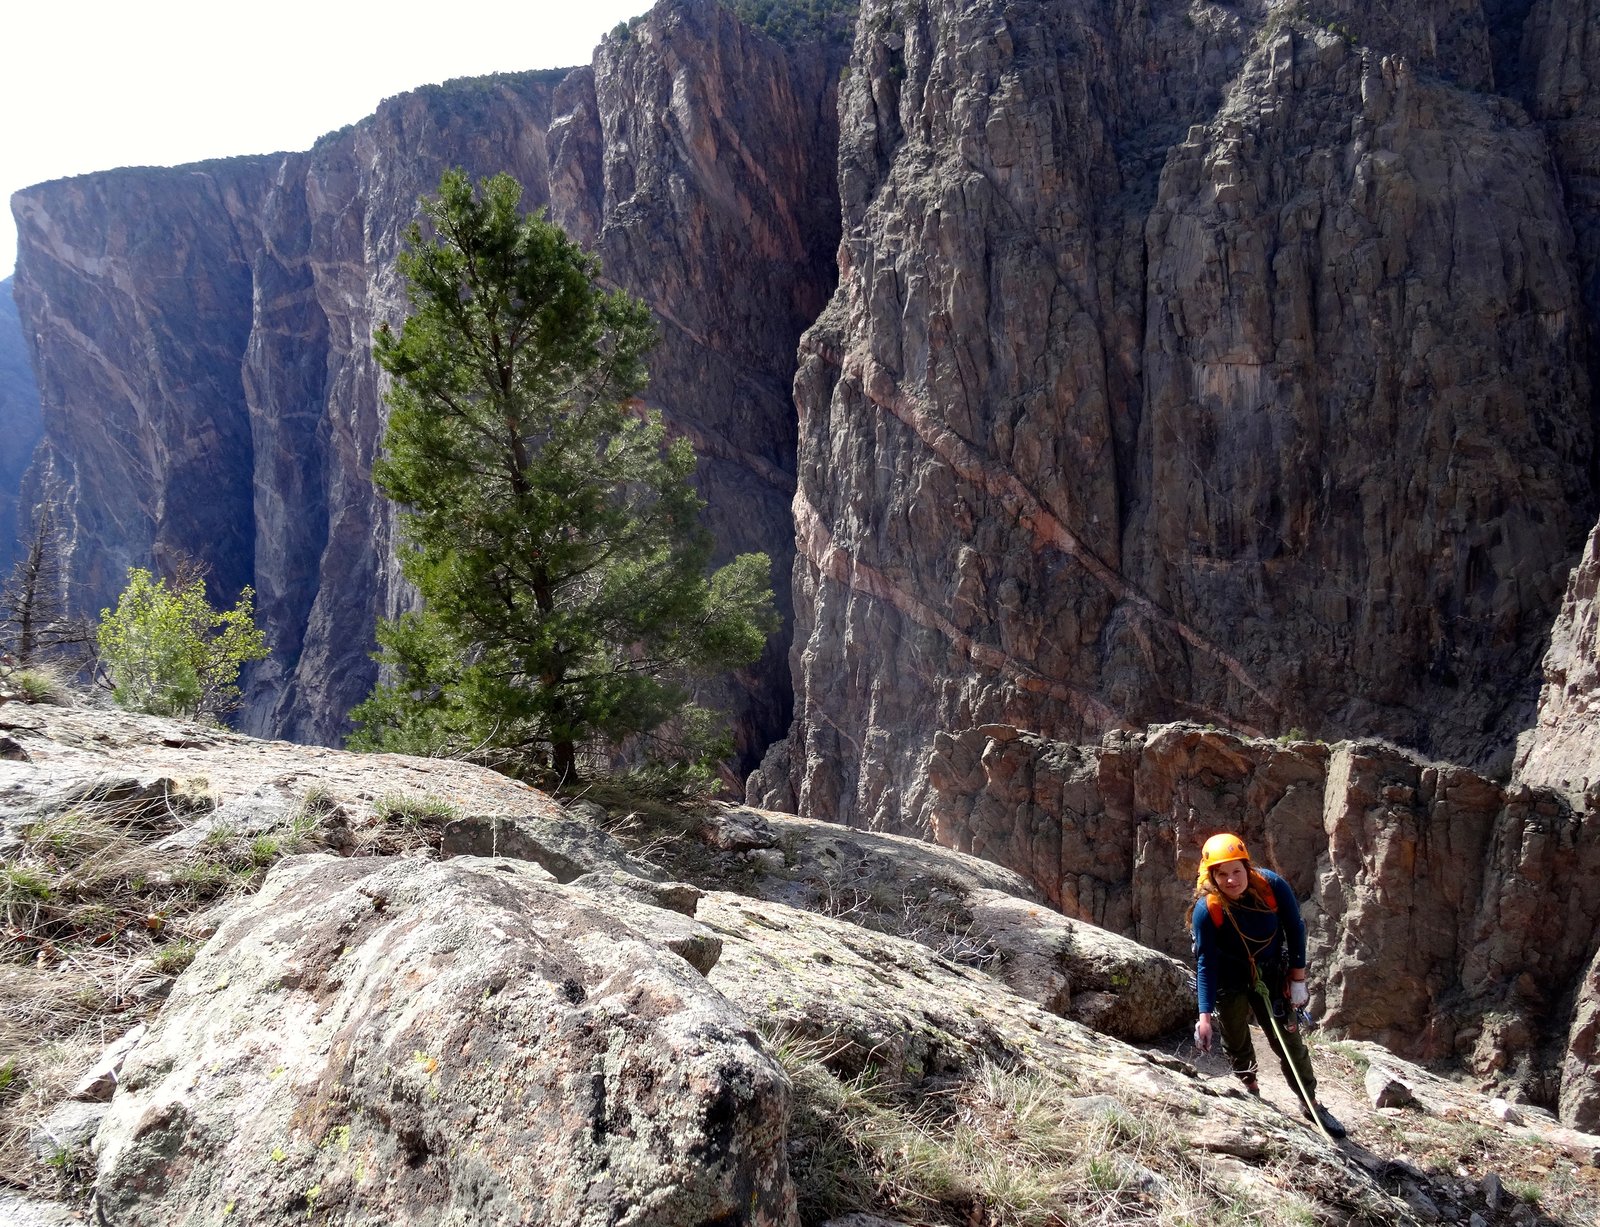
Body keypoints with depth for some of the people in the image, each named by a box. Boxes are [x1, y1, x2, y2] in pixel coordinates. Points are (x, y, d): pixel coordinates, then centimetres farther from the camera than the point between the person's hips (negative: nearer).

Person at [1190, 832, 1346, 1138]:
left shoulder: (1273, 887, -24)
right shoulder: (1207, 908, -28)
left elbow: (1295, 929, -9)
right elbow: (1205, 963, -22)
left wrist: (1298, 979, -6)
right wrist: (1205, 1015, -24)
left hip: (1270, 975, 1)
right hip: (1228, 979, -1)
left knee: (1289, 1040, 5)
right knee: (1235, 1040, 12)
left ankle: (1310, 1103, 22)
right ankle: (1249, 1086, 39)